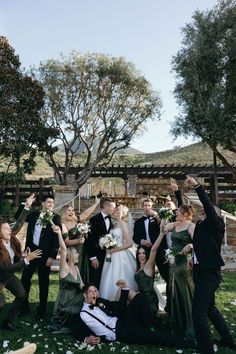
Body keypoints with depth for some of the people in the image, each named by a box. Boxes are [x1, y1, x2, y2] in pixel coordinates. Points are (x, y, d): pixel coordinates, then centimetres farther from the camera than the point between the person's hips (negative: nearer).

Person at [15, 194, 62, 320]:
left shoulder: (56, 218, -7)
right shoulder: (34, 214, 6)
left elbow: (57, 238, -11)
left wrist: (52, 256, -16)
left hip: (45, 254, -4)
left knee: (43, 282, 9)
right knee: (25, 279, 13)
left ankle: (41, 309, 24)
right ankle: (24, 306, 32)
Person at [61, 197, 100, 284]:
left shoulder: (75, 220, 7)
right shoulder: (63, 225, -11)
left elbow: (86, 213, 13)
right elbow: (67, 242, -15)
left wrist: (96, 203, 14)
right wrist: (78, 241, -30)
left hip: (82, 252, 7)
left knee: (83, 274, 11)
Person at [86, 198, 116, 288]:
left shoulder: (110, 220, 8)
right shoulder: (95, 219, -12)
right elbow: (90, 239, -14)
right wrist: (93, 257, -15)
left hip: (106, 254, 6)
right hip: (96, 255, -6)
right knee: (95, 280, 1)